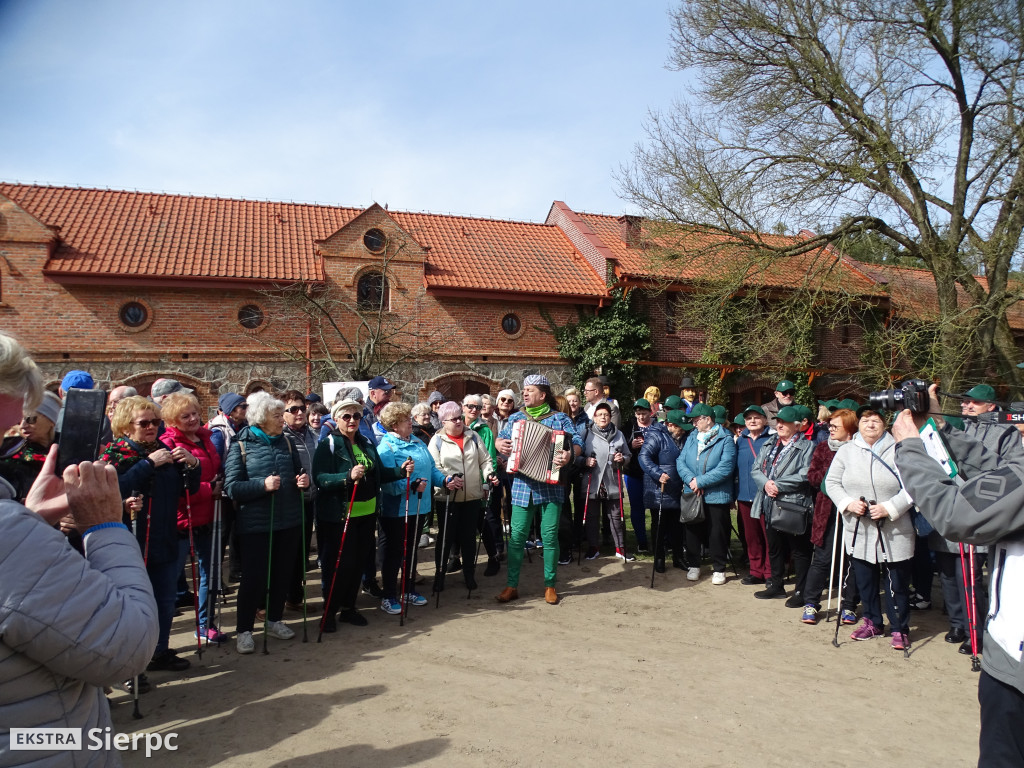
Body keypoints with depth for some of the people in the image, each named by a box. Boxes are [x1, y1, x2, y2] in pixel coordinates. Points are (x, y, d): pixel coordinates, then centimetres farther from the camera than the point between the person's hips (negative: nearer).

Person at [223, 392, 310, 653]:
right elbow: (231, 487, -13)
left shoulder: (286, 441, 6)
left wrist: (304, 480, -6)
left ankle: (274, 620, 32)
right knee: (254, 577, 0)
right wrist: (263, 484, -25)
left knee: (283, 573, 14)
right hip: (256, 523, -5)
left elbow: (298, 472, 17)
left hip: (288, 521, 5)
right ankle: (243, 629, 17)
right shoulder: (241, 446, -8)